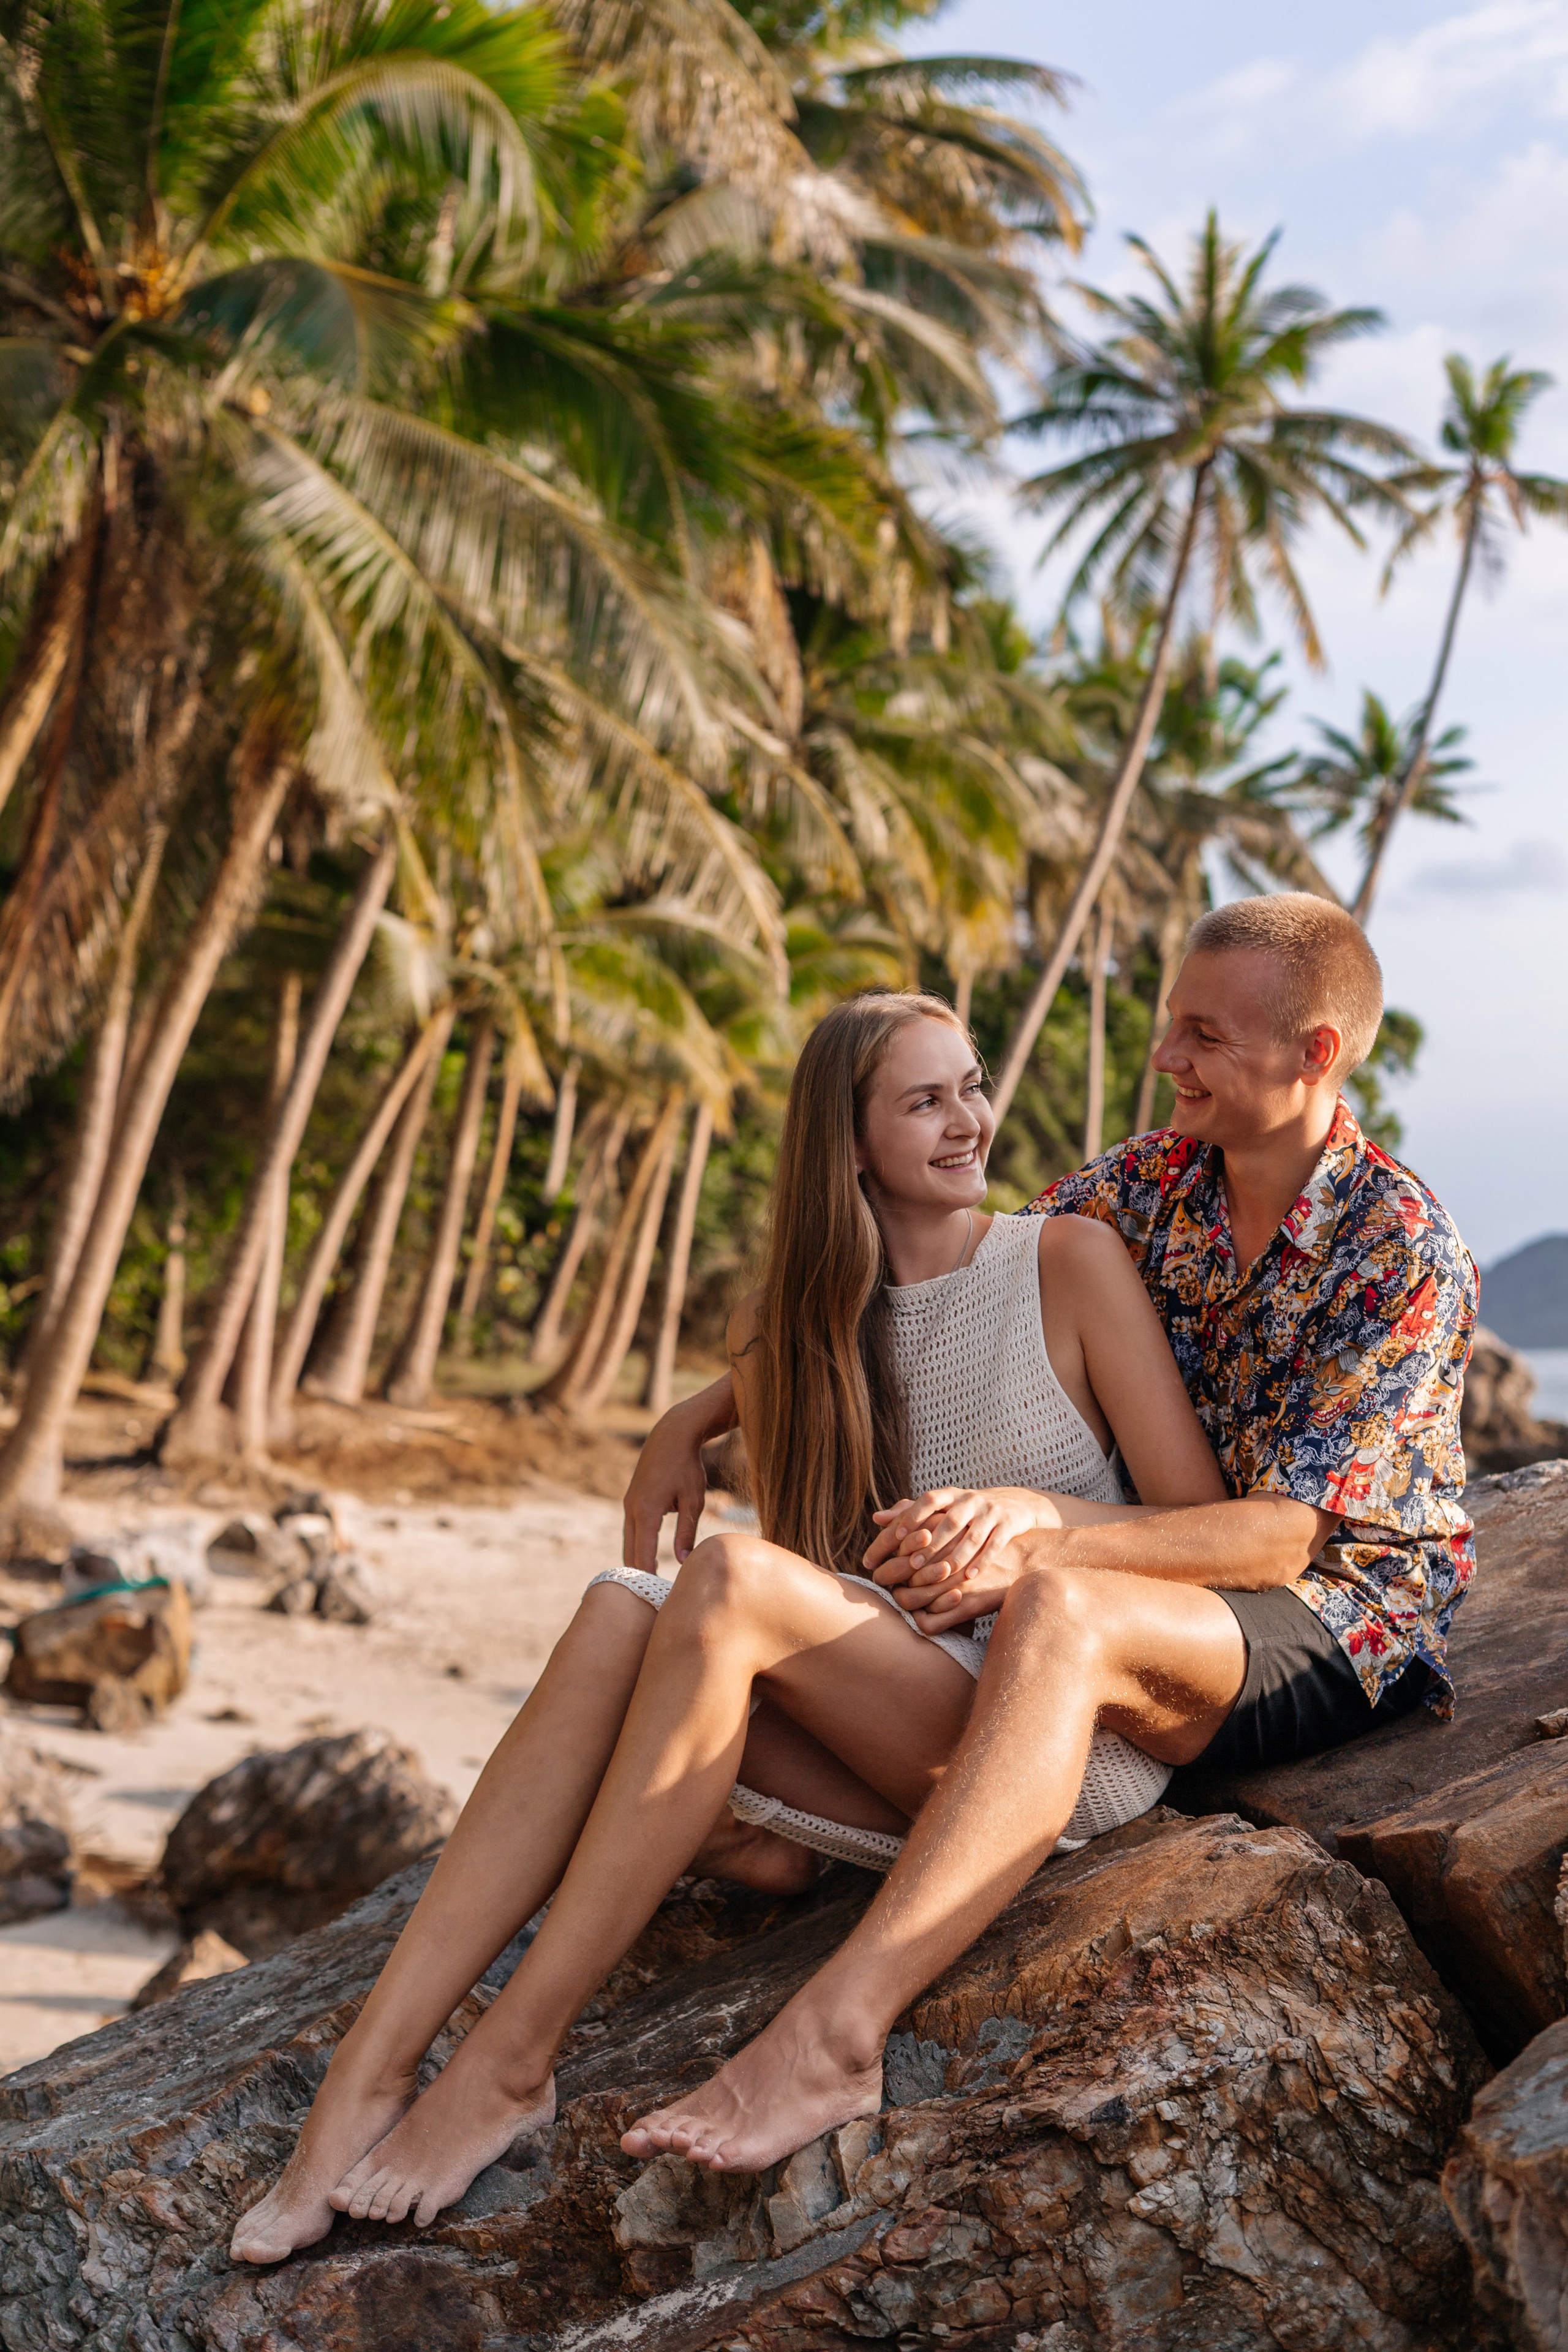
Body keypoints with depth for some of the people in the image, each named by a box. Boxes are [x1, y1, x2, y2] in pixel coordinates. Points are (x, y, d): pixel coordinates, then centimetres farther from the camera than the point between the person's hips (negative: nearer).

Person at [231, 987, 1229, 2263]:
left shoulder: (1071, 1261, 0)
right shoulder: (791, 1326, 11)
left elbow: (1209, 1530, -1)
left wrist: (1036, 1510, -19)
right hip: (906, 1760, 4)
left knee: (732, 1578, -28)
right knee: (623, 1608, -24)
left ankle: (512, 2062, -25)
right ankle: (371, 2073, -30)